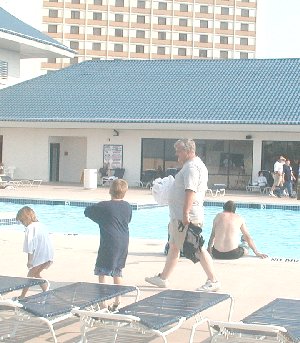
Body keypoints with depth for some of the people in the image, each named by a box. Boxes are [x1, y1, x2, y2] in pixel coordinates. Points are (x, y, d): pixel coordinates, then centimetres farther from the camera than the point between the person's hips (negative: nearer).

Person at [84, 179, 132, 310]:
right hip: (123, 244, 6)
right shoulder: (127, 207, 6)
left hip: (109, 244, -6)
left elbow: (87, 211, 2)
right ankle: (117, 301, 19)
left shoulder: (104, 206, -9)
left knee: (102, 271, -1)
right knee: (117, 272, 16)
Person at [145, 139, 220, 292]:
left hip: (186, 217, -11)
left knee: (197, 248, -8)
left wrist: (185, 213, -30)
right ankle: (163, 278, 26)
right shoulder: (196, 164, 18)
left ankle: (213, 281, -4)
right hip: (179, 216, 11)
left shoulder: (191, 167, -16)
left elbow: (190, 191, -26)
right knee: (173, 246, 17)